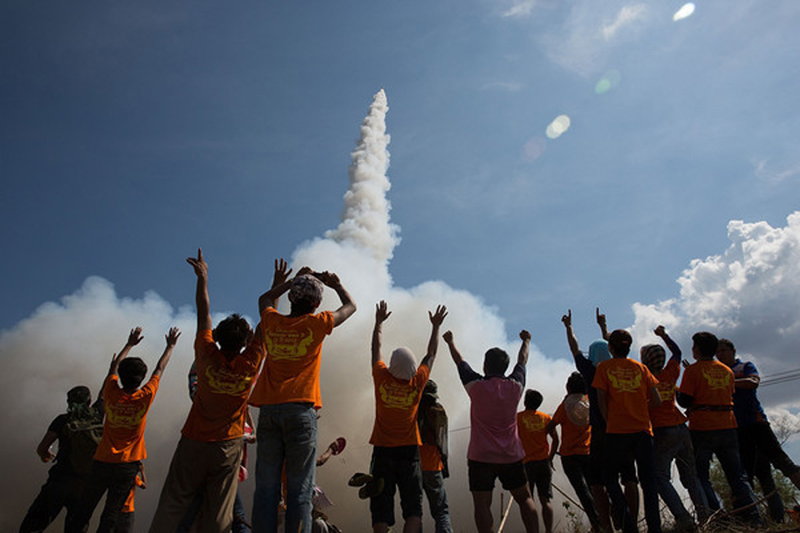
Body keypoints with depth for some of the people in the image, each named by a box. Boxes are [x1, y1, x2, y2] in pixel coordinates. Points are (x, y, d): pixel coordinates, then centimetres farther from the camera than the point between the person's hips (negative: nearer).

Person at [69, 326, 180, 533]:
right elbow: (159, 370, 2)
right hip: (128, 464, -2)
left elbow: (114, 366, 10)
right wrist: (170, 346, 15)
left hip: (103, 461, 2)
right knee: (111, 514, 5)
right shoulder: (145, 397, -12)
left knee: (84, 509, 14)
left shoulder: (111, 393, -8)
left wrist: (130, 344, 21)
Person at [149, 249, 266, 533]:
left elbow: (204, 313, -2)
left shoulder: (207, 356, -13)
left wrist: (202, 277, 10)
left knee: (172, 506, 9)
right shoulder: (249, 365, -13)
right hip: (228, 447, 0)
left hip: (194, 443, 0)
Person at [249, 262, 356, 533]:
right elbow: (351, 306, 18)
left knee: (266, 487, 5)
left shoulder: (271, 322, 8)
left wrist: (292, 280, 36)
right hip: (300, 410, -3)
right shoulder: (316, 323, -1)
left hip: (268, 411, 4)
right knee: (299, 490, -1)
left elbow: (265, 300, 33)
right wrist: (335, 283, 31)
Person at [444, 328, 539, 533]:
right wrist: (526, 341, 35)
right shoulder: (515, 386, -1)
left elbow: (460, 362, 7)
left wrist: (450, 342, 24)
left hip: (481, 456, -3)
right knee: (524, 499, 16)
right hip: (512, 456, 4)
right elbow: (522, 361, 18)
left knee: (482, 504, -3)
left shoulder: (477, 387, -8)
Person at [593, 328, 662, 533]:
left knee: (609, 476, 11)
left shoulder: (604, 367, 0)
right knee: (648, 480, 8)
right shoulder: (640, 367, 7)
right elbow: (657, 401, 6)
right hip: (643, 429, 3)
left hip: (617, 431, -2)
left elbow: (601, 401, -4)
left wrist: (609, 423, 7)